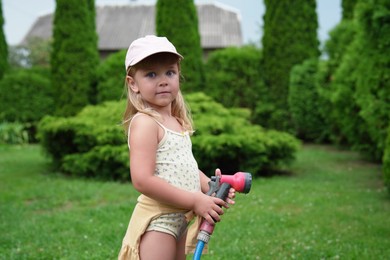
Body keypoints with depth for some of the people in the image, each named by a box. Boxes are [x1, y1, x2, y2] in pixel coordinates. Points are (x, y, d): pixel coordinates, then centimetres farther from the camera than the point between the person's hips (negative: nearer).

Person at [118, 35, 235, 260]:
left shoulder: (177, 122, 11)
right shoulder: (144, 123, -17)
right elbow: (143, 180, -26)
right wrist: (195, 201, -22)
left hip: (181, 219, 9)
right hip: (157, 219, -9)